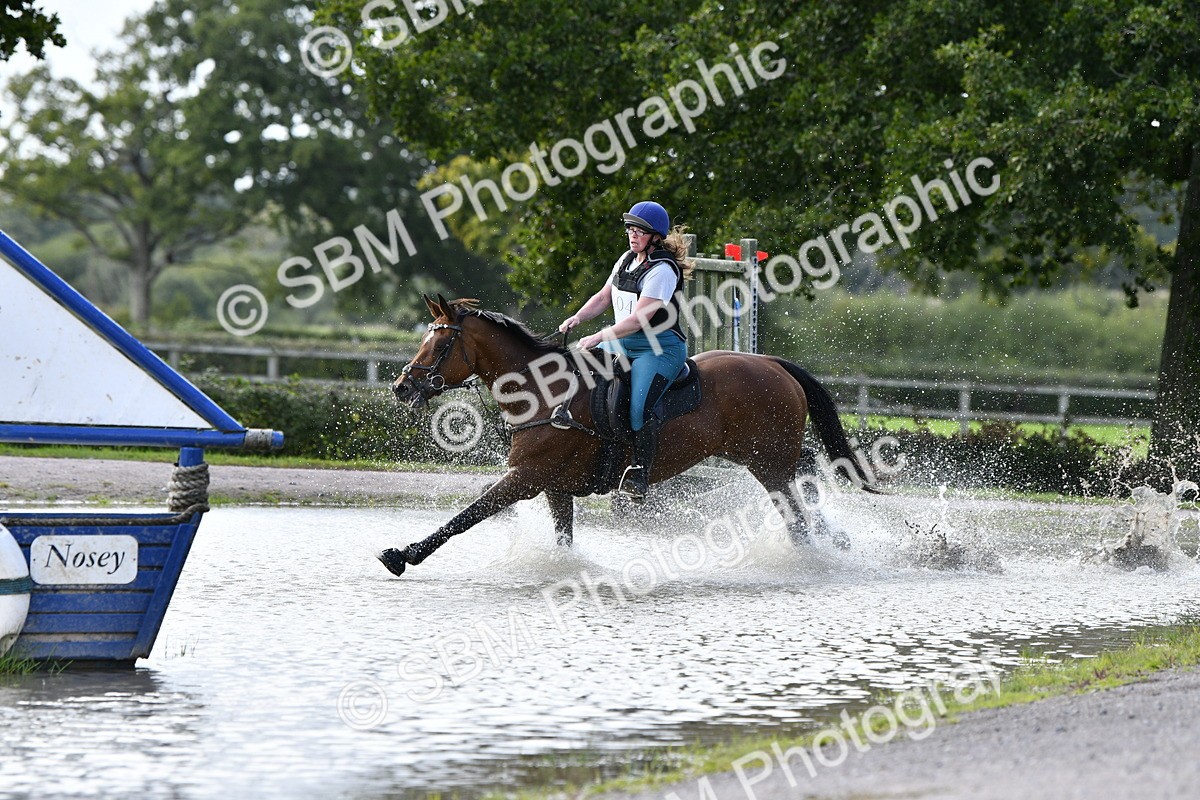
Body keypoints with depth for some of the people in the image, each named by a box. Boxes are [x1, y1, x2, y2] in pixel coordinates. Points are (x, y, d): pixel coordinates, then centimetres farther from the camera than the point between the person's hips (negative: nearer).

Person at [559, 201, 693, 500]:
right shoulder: (627, 259, 11)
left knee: (639, 406, -29)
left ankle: (639, 472, -26)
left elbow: (639, 319, -23)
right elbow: (604, 297, 19)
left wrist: (598, 338, -26)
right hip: (621, 343, 9)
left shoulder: (662, 270, -17)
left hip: (660, 348, -9)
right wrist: (577, 318, 1)